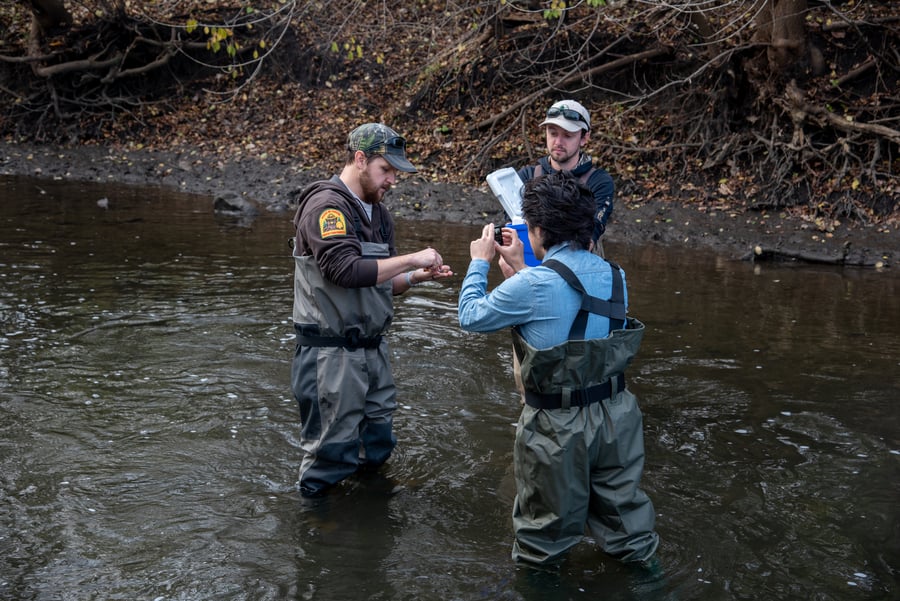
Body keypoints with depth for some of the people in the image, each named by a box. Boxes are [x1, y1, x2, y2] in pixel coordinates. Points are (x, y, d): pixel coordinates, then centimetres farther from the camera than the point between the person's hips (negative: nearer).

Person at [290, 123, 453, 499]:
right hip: (332, 351, -9)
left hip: (371, 347, 9)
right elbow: (346, 270, -27)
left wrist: (420, 276, -1)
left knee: (378, 444, 16)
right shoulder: (326, 205, -13)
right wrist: (411, 259, -20)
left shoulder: (378, 213, 14)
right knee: (331, 453, 0)